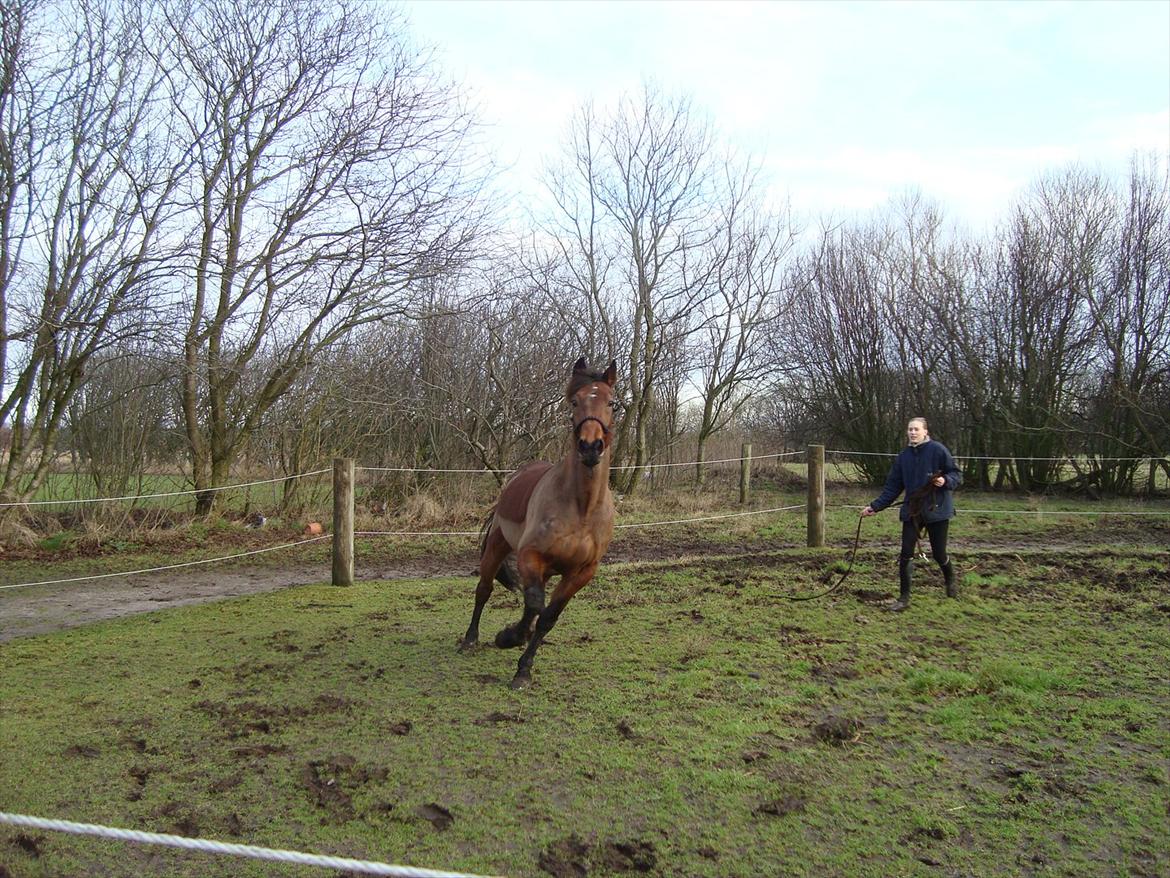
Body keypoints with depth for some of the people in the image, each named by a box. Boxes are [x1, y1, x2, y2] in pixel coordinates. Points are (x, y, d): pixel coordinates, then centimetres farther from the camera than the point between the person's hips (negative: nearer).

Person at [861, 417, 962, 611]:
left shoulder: (937, 450, -9)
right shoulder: (904, 456, 6)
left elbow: (957, 475, -5)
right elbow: (893, 486, 9)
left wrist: (945, 481, -27)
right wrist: (875, 506, 4)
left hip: (937, 510, -4)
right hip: (912, 511, 4)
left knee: (939, 554, 7)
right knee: (906, 555, -1)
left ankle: (950, 582, 39)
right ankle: (904, 597, 9)